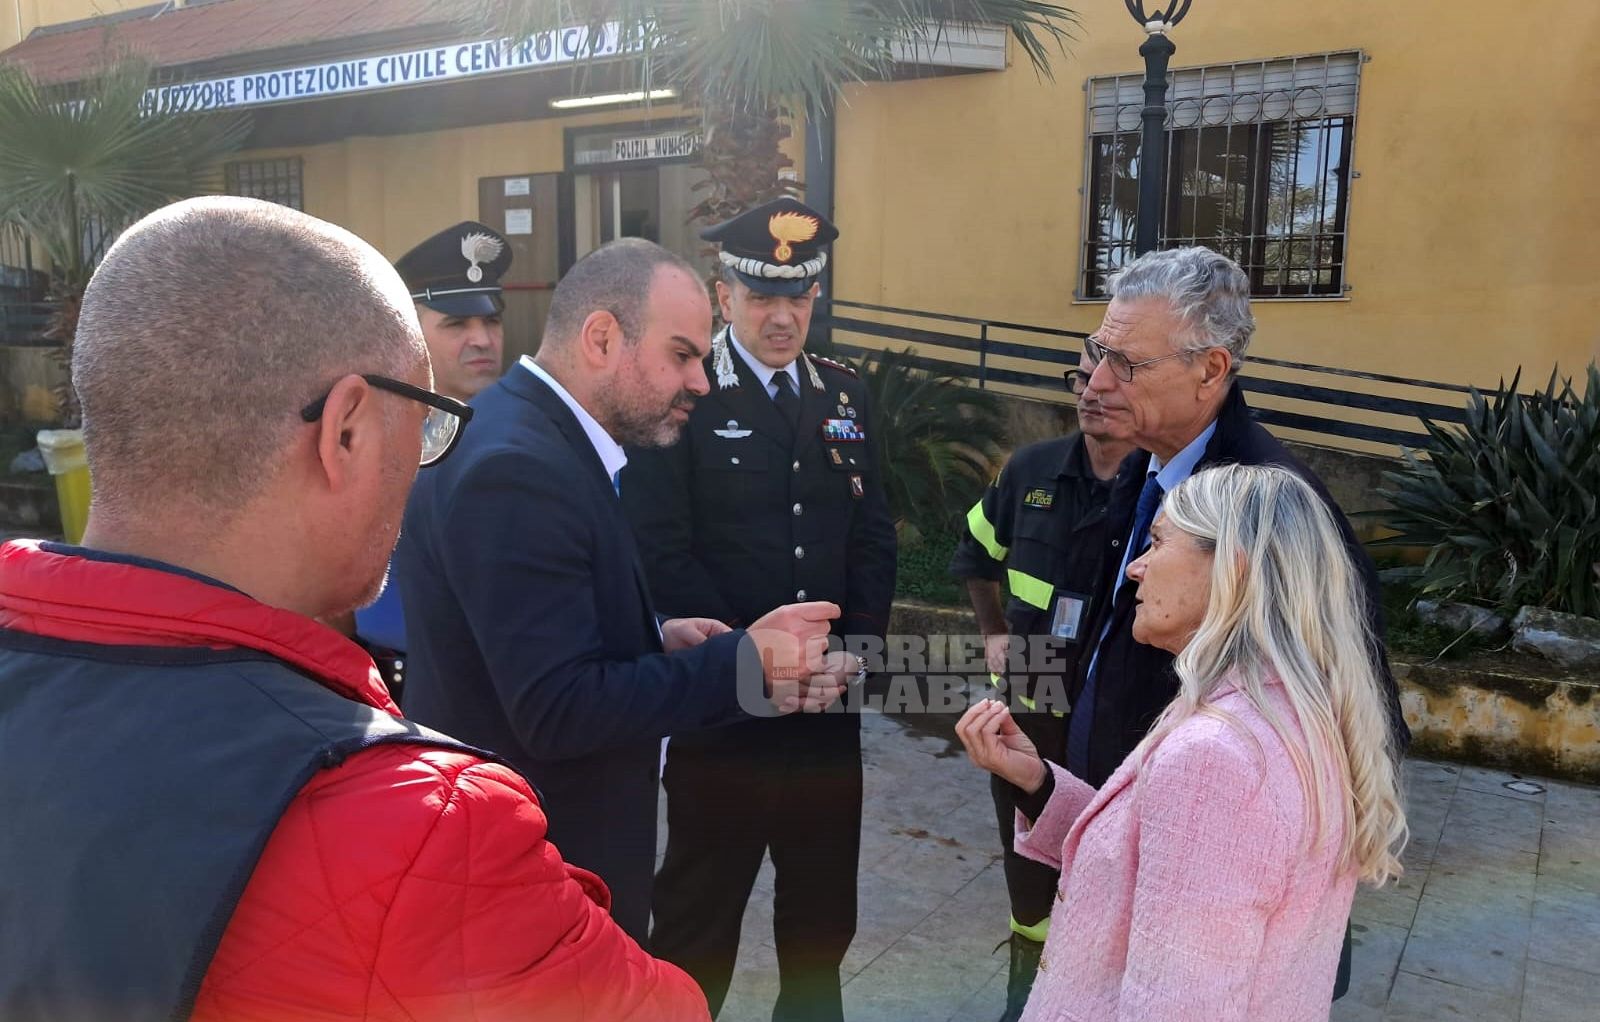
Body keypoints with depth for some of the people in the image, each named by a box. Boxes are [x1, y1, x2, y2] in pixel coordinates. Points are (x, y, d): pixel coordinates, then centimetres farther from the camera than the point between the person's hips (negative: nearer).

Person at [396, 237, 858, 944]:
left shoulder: (532, 432, 4)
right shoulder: (515, 469, -27)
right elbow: (559, 713, -29)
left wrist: (656, 640, -4)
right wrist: (747, 659, -23)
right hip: (540, 867, -10)